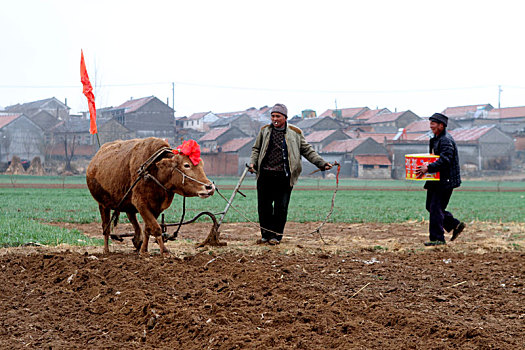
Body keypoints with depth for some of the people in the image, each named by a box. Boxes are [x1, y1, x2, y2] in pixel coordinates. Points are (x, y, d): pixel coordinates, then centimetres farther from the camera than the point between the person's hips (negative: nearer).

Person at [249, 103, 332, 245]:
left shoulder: (295, 133, 8)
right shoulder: (264, 131, 13)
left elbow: (307, 151, 13)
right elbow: (256, 149, 21)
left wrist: (322, 163, 5)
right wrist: (253, 163, 3)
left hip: (284, 177, -2)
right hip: (265, 175, 2)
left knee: (281, 207, -2)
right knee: (264, 206, 2)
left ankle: (276, 235, 8)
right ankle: (266, 234, 15)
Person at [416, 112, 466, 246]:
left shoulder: (446, 140, -16)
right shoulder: (436, 139, 17)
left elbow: (445, 160, -27)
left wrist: (428, 168, -31)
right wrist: (426, 167, 11)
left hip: (445, 181, -11)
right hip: (436, 181, 11)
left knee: (436, 207, -10)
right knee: (430, 206, 12)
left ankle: (437, 238, -5)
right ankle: (456, 225, 21)